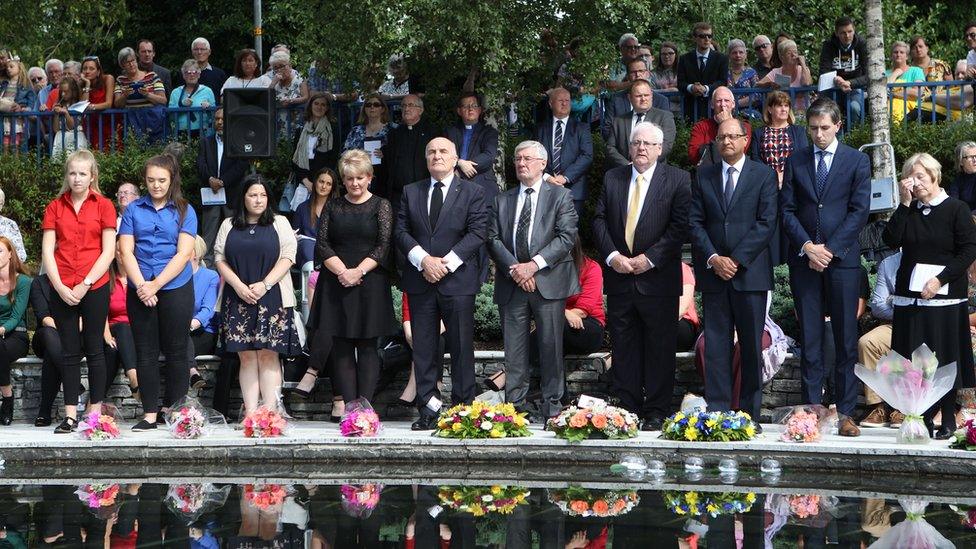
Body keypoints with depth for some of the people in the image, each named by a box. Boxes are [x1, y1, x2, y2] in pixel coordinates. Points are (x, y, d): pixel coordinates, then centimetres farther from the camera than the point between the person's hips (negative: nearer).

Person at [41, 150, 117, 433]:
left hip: (94, 287, -2)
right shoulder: (55, 207, 9)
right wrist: (60, 287, -7)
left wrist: (85, 285, -9)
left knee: (94, 350, 3)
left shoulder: (103, 206, 2)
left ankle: (95, 413, 8)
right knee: (70, 351, 4)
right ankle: (70, 415, 6)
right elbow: (47, 251, 4)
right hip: (62, 289, 2)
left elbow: (108, 252, -3)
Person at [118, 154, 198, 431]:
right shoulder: (134, 209, 8)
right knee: (146, 353, 3)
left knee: (175, 351, 1)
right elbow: (127, 252, 1)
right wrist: (142, 285, -12)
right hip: (140, 291, 2)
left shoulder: (184, 211, 4)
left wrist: (156, 284, -13)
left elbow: (183, 254, -5)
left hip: (175, 288, -2)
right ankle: (149, 414, 7)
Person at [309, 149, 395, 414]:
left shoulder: (381, 206, 4)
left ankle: (365, 403, -5)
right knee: (341, 346, 0)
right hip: (336, 282, 3)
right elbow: (322, 244, 5)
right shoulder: (332, 207, 12)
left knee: (367, 345, -3)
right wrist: (341, 270, -11)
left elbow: (384, 245, -4)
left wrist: (359, 271, -14)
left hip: (369, 282, -3)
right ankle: (347, 402, 0)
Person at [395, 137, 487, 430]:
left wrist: (446, 262, -14)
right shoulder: (411, 192, 13)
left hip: (458, 281, -3)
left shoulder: (472, 193, 5)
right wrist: (424, 259, -12)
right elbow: (402, 231, 5)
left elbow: (477, 233, -5)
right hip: (420, 282, 3)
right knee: (423, 348, 3)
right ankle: (429, 408, 7)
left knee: (461, 347, 0)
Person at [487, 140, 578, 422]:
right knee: (514, 348, 3)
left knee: (550, 346, -2)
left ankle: (552, 405, 4)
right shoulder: (503, 200, 16)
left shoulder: (560, 196, 5)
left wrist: (534, 265, -15)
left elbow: (567, 237, -6)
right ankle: (515, 405, 6)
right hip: (511, 283, 3)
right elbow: (493, 238, 7)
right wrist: (513, 268, -9)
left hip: (548, 282, -3)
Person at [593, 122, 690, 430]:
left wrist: (649, 259, -14)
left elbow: (680, 226, -8)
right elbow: (599, 220, 7)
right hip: (619, 277, 3)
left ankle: (656, 412, 6)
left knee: (659, 349, 1)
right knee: (623, 347, 7)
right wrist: (612, 256, -8)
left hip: (657, 278, -3)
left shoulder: (677, 180, -1)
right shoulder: (612, 179, 11)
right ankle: (626, 409, 12)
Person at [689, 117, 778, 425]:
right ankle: (717, 412, 3)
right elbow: (695, 222, 6)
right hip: (713, 272, 2)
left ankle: (750, 415, 5)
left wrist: (736, 259, -12)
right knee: (715, 345, 1)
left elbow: (767, 223, -5)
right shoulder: (703, 177, 12)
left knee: (751, 346, 1)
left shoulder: (764, 175, 3)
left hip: (750, 272, -2)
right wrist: (713, 258, -8)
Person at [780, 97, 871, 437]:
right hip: (803, 260, 2)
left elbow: (859, 211, -3)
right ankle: (812, 409, 6)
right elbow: (786, 210, 6)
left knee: (846, 340, -1)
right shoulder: (795, 162, 11)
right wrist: (807, 246, -9)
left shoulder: (857, 161, 4)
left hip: (842, 259, -2)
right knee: (809, 340, 3)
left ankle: (845, 412, 2)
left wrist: (829, 249, -10)